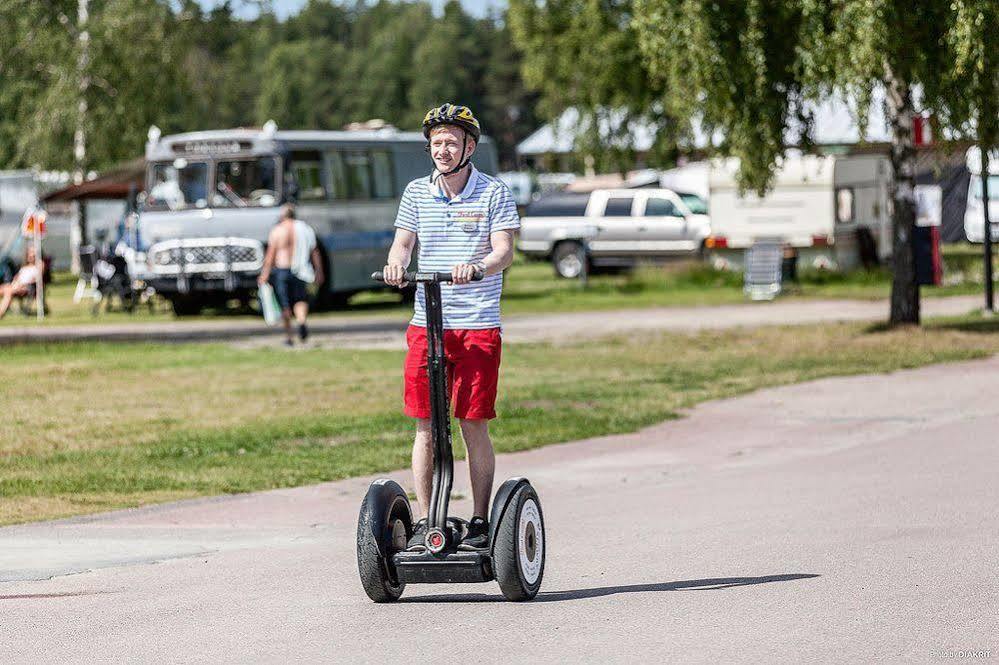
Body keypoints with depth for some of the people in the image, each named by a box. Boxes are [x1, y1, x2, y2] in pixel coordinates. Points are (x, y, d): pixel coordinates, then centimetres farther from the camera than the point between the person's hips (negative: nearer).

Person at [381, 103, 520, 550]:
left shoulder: (494, 194, 0)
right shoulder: (417, 193, 10)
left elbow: (504, 250, -9)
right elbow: (403, 243, 8)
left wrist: (477, 267, -30)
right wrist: (396, 264, -17)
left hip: (478, 324, -3)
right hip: (426, 324, 3)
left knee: (473, 425, -2)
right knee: (425, 425, 2)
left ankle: (480, 522, 7)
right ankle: (424, 521, 7)